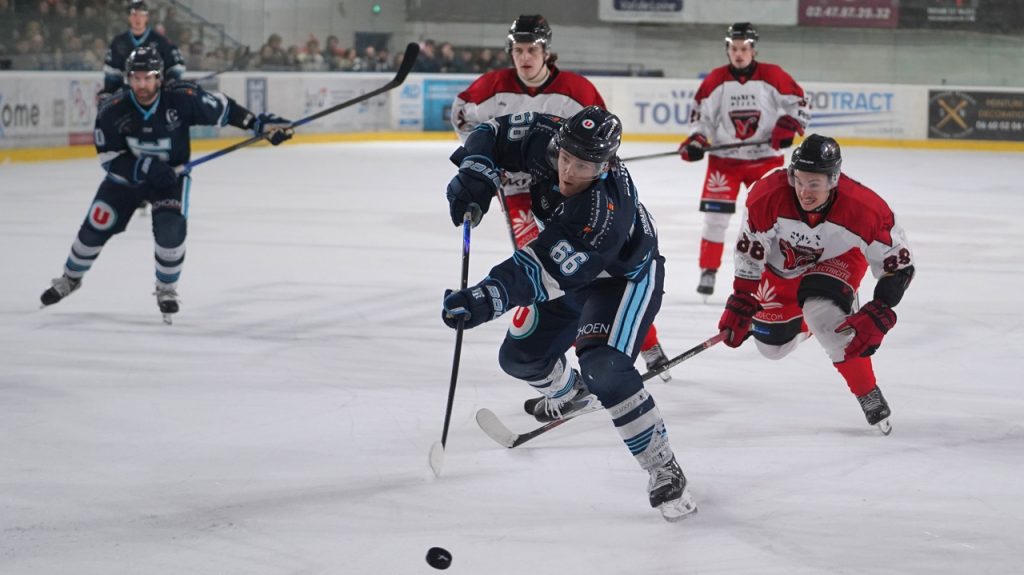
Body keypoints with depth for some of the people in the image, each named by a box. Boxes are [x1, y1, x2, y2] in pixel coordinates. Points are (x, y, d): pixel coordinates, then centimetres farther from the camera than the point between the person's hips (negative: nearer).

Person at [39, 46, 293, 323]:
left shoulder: (182, 98, -25)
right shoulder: (112, 110, -23)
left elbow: (222, 108, -12)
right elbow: (108, 157, -18)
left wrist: (260, 123, -17)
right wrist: (144, 168, -31)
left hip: (171, 175, -1)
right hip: (126, 175, 1)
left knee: (171, 228, -21)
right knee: (96, 227, 2)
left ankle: (166, 289, 5)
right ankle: (70, 278, 29)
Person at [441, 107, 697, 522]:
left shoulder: (603, 211, -43)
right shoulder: (544, 140, -24)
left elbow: (547, 271, -47)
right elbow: (495, 133, -7)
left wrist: (489, 298, -57)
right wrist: (475, 177, -25)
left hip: (627, 279, -8)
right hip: (574, 274, 8)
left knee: (603, 369, -31)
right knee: (520, 358, 15)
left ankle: (664, 471, -20)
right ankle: (568, 392, 52)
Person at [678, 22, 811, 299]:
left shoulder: (772, 77, -7)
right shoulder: (716, 81, -4)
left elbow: (799, 103, 0)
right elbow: (700, 113, 4)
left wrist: (788, 127, -15)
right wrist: (696, 141, -11)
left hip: (765, 158, -1)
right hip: (724, 158, 1)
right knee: (715, 216, -4)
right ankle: (708, 273, 7)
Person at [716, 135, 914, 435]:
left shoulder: (865, 210, -37)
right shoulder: (767, 196, -35)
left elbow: (898, 263, -26)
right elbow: (749, 252, -18)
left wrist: (878, 316, -34)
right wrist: (741, 305, -19)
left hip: (837, 259, -3)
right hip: (781, 262, 3)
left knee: (826, 316, -32)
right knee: (772, 345, 11)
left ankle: (870, 398, -17)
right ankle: (802, 321, 49)